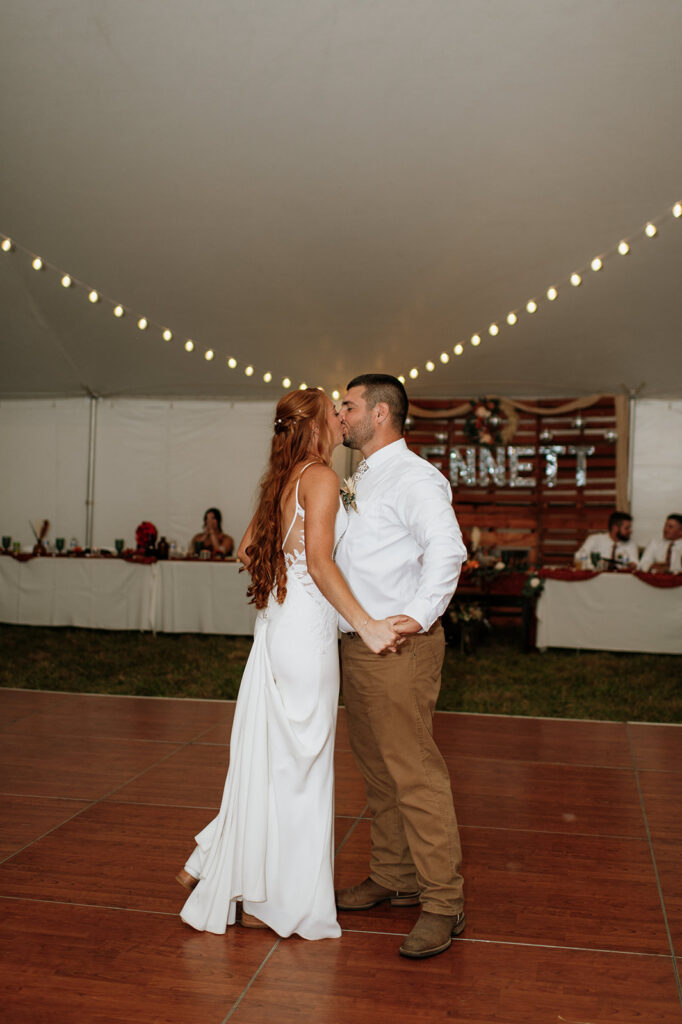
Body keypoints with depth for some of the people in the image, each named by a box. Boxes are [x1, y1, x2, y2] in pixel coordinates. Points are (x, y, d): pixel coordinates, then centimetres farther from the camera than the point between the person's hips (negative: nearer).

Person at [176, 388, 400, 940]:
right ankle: (280, 901, 14)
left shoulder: (285, 480, 14)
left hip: (278, 622, 9)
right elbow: (319, 561, -22)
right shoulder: (321, 476, -12)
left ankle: (215, 868, 28)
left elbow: (248, 549, 20)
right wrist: (366, 625, -22)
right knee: (298, 760, 2)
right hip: (307, 626, -9)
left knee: (270, 754, 17)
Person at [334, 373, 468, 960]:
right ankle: (392, 879, 30)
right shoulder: (363, 480, 19)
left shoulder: (413, 477, -11)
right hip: (356, 646, 10)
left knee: (415, 773, -6)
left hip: (398, 648, -10)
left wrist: (419, 615, -29)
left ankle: (443, 904, 4)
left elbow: (447, 549, -25)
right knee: (377, 771, 17)